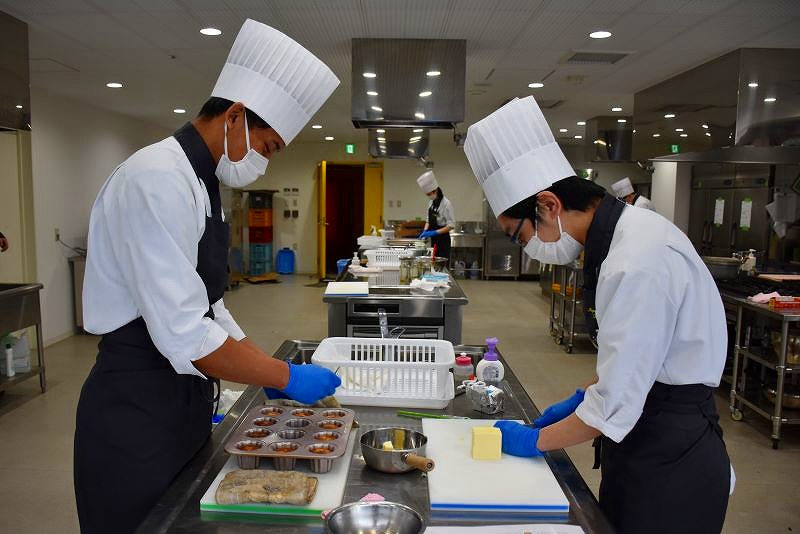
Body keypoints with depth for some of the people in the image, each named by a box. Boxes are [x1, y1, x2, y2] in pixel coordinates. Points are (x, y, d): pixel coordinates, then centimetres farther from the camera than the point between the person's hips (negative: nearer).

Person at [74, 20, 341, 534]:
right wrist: (285, 377, -17)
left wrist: (273, 367, 9)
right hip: (139, 413, -9)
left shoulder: (200, 183, 10)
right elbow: (182, 334, -26)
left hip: (186, 401, 9)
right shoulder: (158, 180, -21)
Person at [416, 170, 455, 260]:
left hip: (443, 240, -7)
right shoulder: (431, 203, 8)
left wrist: (434, 232, -21)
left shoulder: (446, 203, -15)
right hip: (434, 240, 7)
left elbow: (451, 225, -17)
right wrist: (425, 231, 1)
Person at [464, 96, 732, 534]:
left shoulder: (638, 261, -28)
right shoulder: (624, 233, 2)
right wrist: (581, 399, 11)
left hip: (669, 464, -8)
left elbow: (615, 406, -22)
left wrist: (536, 440, -9)